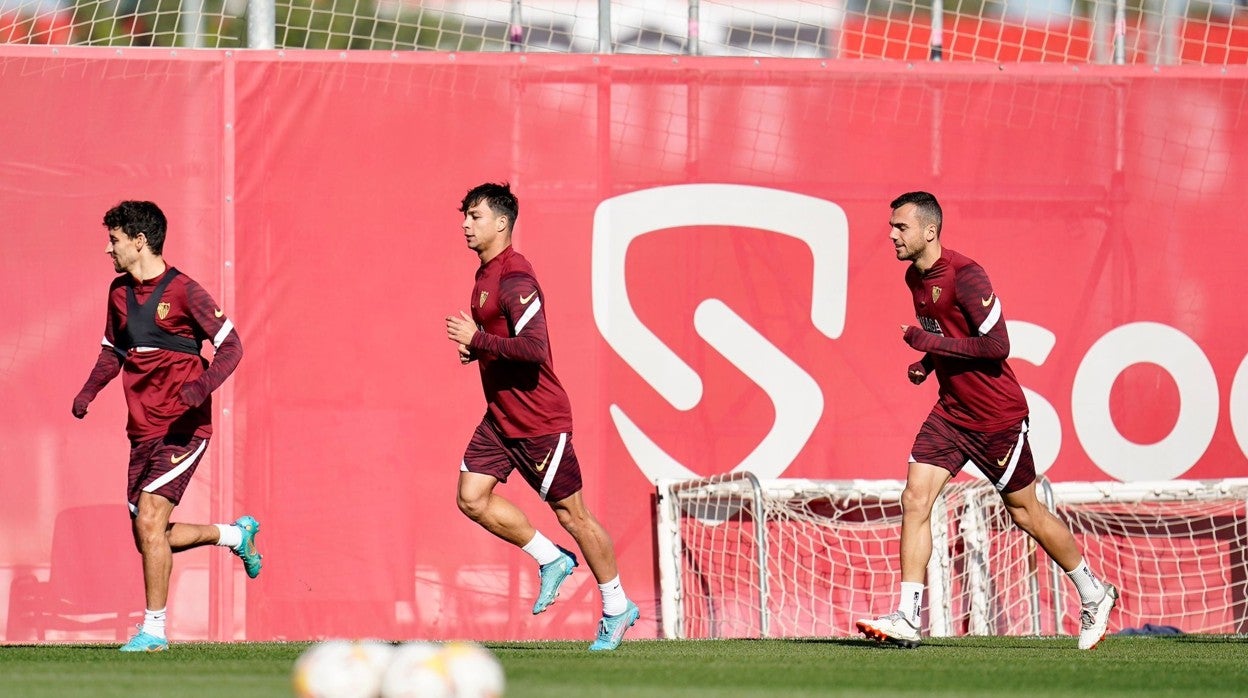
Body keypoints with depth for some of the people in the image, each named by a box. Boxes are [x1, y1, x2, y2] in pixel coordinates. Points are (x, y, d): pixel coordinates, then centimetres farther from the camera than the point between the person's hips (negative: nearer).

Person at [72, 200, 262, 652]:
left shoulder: (183, 292, -10)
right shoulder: (119, 292, 11)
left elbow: (231, 345, -9)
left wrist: (204, 384, -27)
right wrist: (89, 391, 7)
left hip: (183, 428, -8)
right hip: (143, 432, 8)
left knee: (149, 518, -18)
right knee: (151, 538, 7)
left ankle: (154, 629, -10)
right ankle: (237, 534, 32)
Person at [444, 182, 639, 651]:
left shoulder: (514, 280, -19)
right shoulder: (486, 274, 12)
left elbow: (534, 347, -29)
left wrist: (478, 340, -23)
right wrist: (475, 346, 7)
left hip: (539, 417, -9)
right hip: (501, 416, 10)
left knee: (571, 514, 0)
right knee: (472, 497, 0)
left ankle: (617, 608, 12)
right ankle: (550, 560, 15)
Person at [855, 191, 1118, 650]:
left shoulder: (964, 275, -20)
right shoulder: (915, 276, 7)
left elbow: (997, 345, -24)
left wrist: (932, 344, -21)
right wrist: (927, 363, 5)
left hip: (997, 415, -7)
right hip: (952, 410, 7)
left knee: (1025, 512, 5)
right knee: (915, 499, -8)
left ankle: (1094, 595, 25)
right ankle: (907, 619, -9)